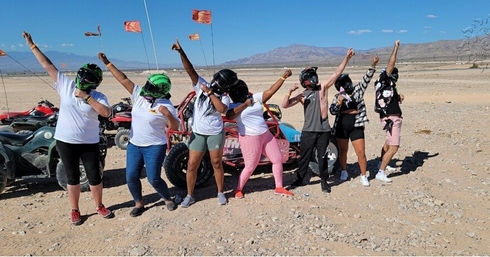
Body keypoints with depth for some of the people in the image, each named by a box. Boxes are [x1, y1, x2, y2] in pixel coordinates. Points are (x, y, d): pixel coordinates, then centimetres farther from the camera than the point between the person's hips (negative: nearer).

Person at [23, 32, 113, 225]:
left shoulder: (98, 97, -6)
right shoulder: (66, 85, -1)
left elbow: (106, 112, -25)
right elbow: (48, 66, 2)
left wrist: (86, 97, -24)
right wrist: (32, 46, 4)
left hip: (89, 143, -1)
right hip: (65, 142, 1)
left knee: (94, 177, 7)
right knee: (72, 178, 13)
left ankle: (99, 206, 29)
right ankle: (75, 211, 29)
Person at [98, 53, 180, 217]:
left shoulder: (165, 105, -14)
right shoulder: (139, 94, 0)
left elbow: (175, 127, -15)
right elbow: (123, 79, 0)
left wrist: (168, 115, -33)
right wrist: (107, 63, -3)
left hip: (154, 147, -6)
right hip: (134, 145, 6)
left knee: (154, 179, -3)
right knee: (131, 177, 6)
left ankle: (168, 199, 24)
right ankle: (138, 203, 28)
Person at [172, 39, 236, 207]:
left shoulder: (224, 98, -4)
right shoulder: (202, 86, 0)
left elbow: (222, 109, -27)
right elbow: (190, 70, -11)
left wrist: (210, 93, -23)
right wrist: (181, 52, -22)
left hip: (215, 133, -1)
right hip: (197, 133, 2)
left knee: (216, 164, 8)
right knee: (192, 166, 3)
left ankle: (220, 193, 27)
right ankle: (190, 196, 21)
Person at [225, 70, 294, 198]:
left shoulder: (256, 98, 7)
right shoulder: (233, 106, -5)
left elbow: (271, 90, 5)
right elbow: (229, 116, -26)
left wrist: (283, 77, -2)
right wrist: (245, 104, -21)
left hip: (266, 135, 6)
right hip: (249, 138, -6)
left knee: (278, 159, 9)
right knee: (250, 167, 1)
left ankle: (279, 187, 24)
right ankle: (238, 190, 22)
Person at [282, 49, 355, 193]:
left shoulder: (322, 88, 7)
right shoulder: (302, 95, 7)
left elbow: (337, 73, 2)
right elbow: (285, 105, 0)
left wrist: (346, 58, -5)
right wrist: (289, 92, -14)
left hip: (323, 130, 0)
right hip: (308, 130, 0)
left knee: (322, 157, 7)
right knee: (304, 156, 6)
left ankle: (324, 181, 22)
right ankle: (301, 178, 22)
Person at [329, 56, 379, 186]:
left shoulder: (358, 90, 4)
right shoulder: (337, 97, 3)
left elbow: (367, 78, -5)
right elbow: (332, 111, -6)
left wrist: (373, 65, -17)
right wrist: (339, 102, -23)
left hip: (356, 127, -1)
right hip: (341, 127, 1)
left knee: (361, 153, -4)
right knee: (343, 151, 14)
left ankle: (363, 176, 12)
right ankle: (344, 171, 35)